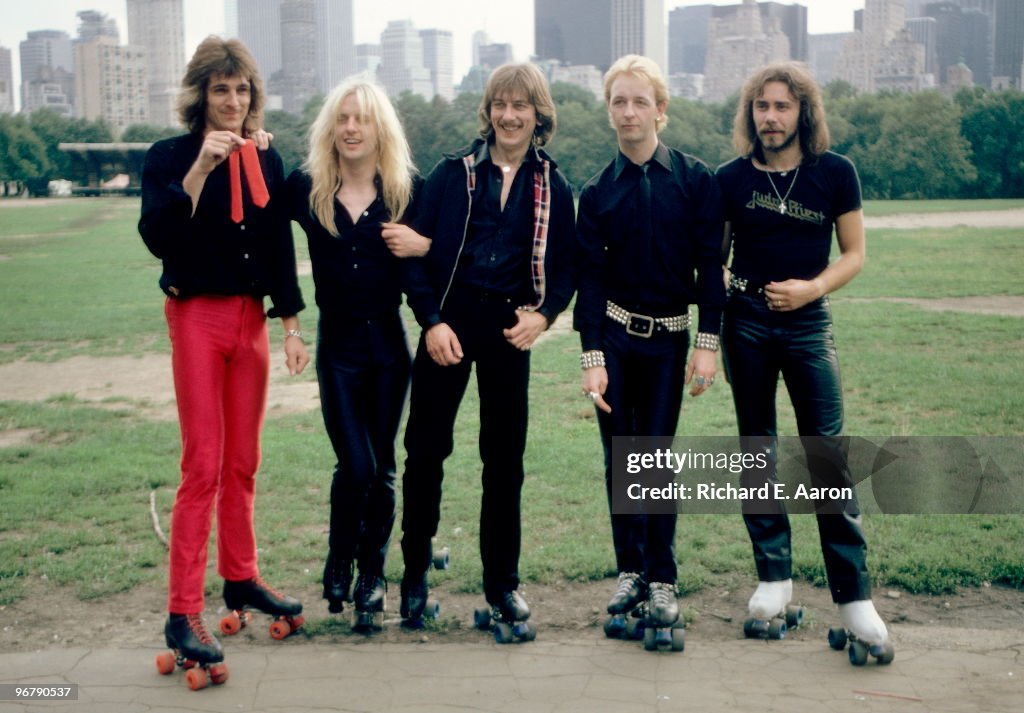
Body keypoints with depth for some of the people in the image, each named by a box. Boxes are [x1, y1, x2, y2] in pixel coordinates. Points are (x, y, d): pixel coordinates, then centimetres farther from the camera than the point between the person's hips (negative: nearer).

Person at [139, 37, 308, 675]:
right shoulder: (170, 157, -4)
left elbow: (281, 247, 11)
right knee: (203, 466, -8)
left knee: (244, 462, 10)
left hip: (251, 317, 4)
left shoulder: (266, 161, 8)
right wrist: (199, 167, -26)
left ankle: (241, 578, 24)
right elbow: (158, 236, -19)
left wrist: (291, 324, 7)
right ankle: (184, 612, -3)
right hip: (197, 316, -4)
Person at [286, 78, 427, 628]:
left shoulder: (407, 189, -2)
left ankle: (372, 577, 22)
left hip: (388, 340, 1)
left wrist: (424, 246, -17)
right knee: (355, 464, -8)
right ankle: (338, 567, 17)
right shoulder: (307, 188, -1)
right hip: (337, 342, 0)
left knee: (381, 467, 7)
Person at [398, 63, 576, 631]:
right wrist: (432, 320, -10)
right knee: (425, 447, 1)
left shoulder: (553, 188, 6)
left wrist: (542, 314, -10)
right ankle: (415, 573, 17)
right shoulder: (453, 173, 1)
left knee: (505, 456, 6)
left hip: (510, 327, 1)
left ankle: (502, 582, 18)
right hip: (449, 322, -1)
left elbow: (565, 266, 9)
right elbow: (416, 251, 0)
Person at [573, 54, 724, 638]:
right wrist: (592, 357, -8)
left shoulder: (696, 179, -4)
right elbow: (590, 276, -1)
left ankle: (663, 579, 12)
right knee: (620, 458, 5)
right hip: (613, 335, 2)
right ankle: (630, 570, 17)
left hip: (669, 337, -1)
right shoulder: (599, 191, 1)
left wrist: (708, 343, -9)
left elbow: (710, 265, -3)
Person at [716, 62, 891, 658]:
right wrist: (717, 307, -4)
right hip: (745, 321, 2)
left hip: (808, 321, -1)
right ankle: (775, 575, 18)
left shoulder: (835, 173, -1)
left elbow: (855, 253, 2)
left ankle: (853, 591, -1)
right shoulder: (731, 178, 1)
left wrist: (810, 287, -15)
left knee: (828, 452, -6)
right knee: (757, 450, 7)